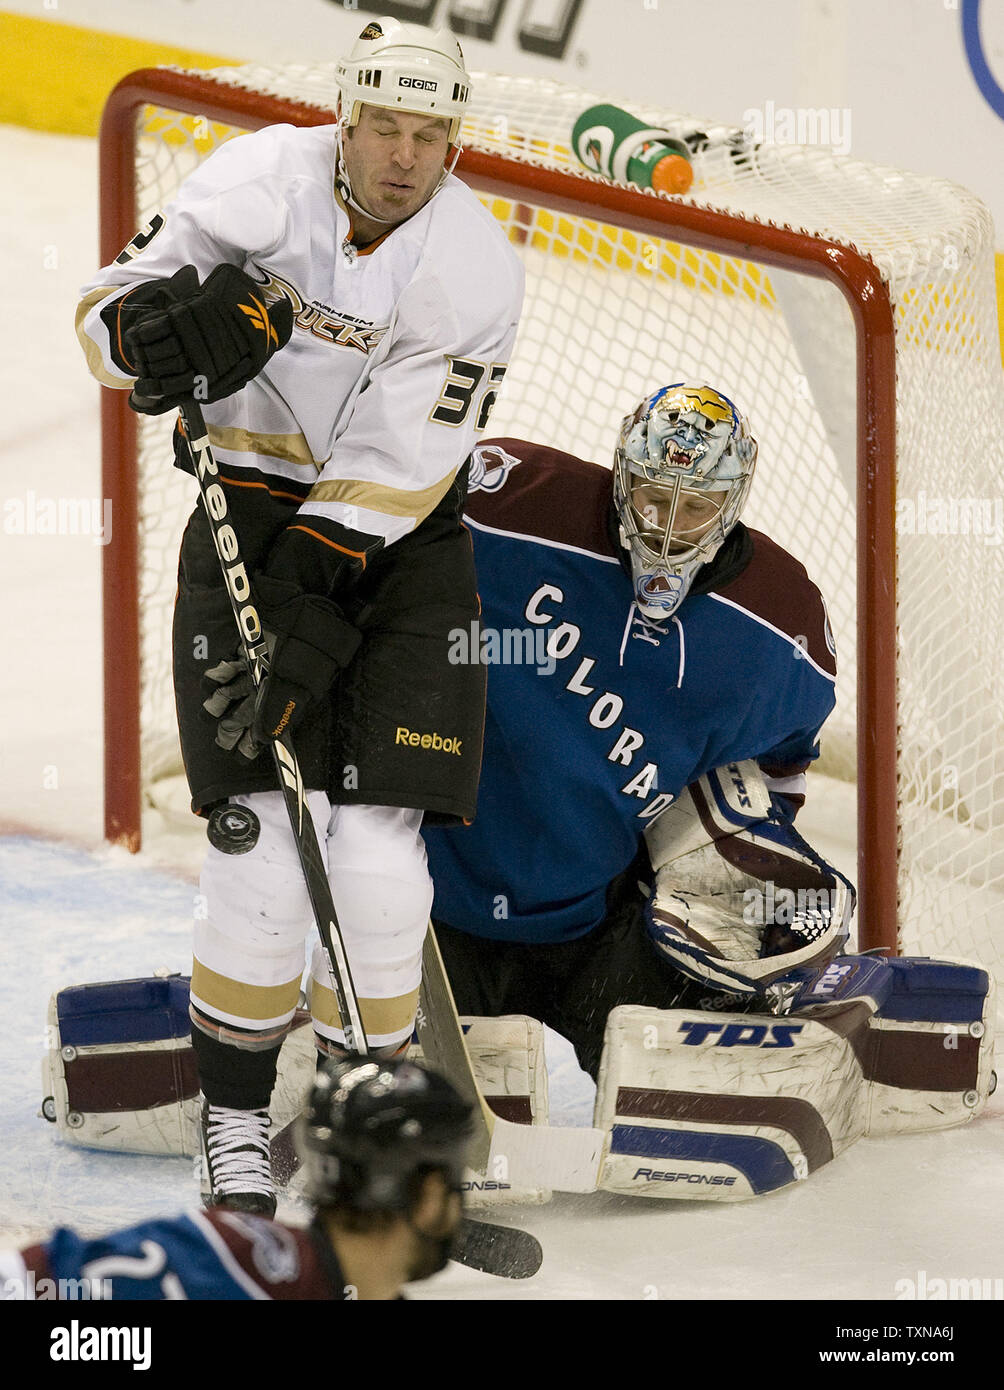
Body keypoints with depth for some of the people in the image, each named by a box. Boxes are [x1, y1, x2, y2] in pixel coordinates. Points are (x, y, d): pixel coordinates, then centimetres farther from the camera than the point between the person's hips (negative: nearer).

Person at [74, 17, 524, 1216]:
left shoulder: (475, 267, -15)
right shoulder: (258, 181, -12)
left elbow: (392, 469, -20)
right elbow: (112, 307, -5)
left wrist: (310, 633, -26)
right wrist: (163, 331, -30)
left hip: (402, 544, 0)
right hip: (251, 519, 0)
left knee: (376, 858, -7)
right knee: (262, 840, -10)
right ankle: (234, 1121, 8)